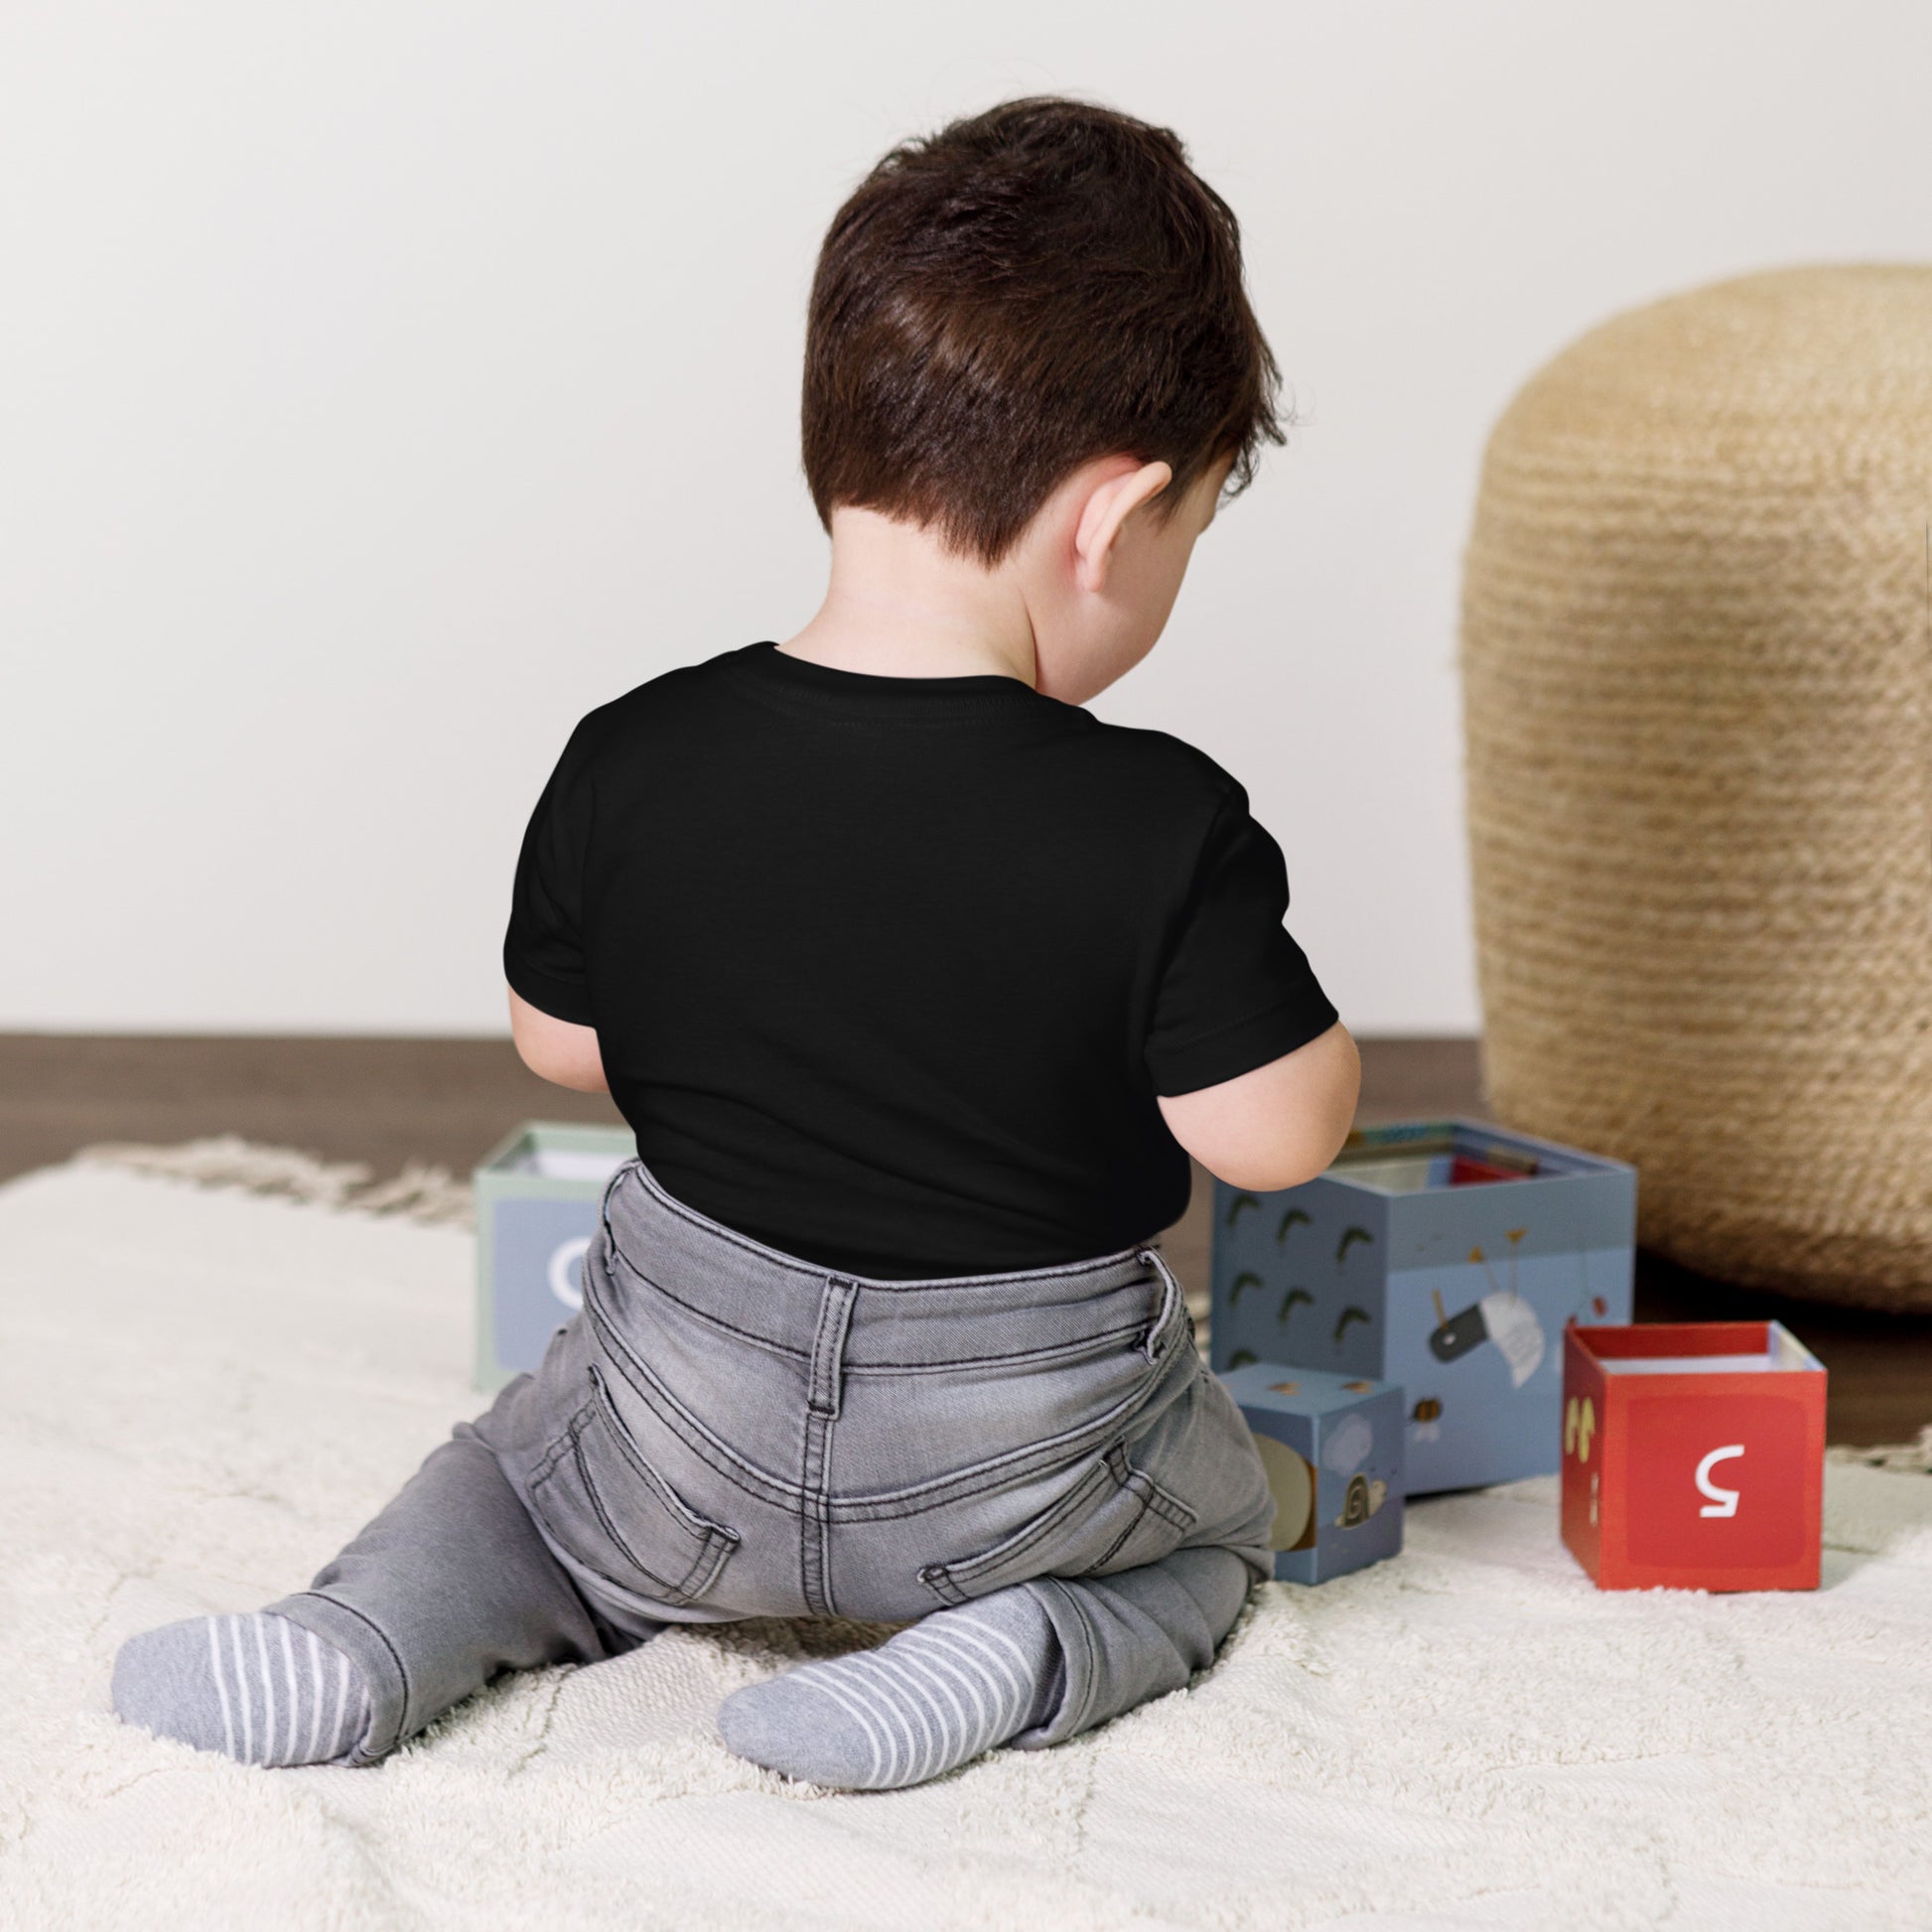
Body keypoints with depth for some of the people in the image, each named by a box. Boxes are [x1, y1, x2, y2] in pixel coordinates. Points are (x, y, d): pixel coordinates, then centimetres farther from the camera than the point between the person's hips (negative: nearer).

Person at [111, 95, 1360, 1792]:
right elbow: (1277, 1136, -18)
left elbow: (560, 1046, 0)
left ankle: (369, 1636, 3)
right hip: (1027, 1459, -2)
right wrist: (1250, 962, 1)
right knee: (1213, 1524, 30)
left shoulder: (630, 765, -14)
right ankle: (1031, 1650, -1)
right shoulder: (1160, 829, -24)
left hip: (692, 1453, 2)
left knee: (524, 1462, 33)